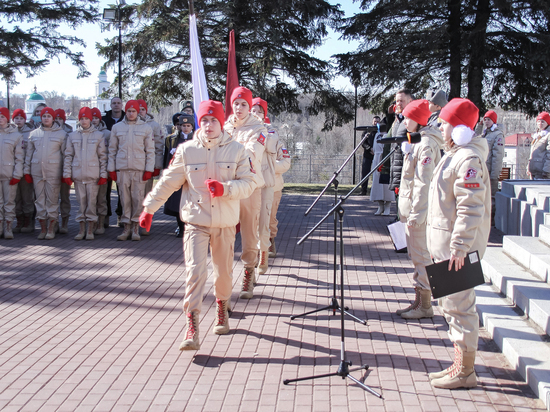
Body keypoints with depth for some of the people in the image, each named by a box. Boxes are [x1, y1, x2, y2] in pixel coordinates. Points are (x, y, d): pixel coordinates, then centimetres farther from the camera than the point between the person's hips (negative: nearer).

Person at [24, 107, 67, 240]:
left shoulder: (61, 133, 4)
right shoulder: (34, 134, 13)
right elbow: (29, 153, 15)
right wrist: (27, 171, 10)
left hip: (54, 172, -3)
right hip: (37, 171, 3)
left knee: (52, 200, -3)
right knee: (40, 200, 5)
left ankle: (51, 229, 4)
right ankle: (43, 228, 13)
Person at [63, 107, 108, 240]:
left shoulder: (98, 135, 6)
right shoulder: (72, 136, 11)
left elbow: (103, 156, 4)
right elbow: (68, 156, 10)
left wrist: (103, 174, -3)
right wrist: (67, 174, 3)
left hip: (93, 174, -2)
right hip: (77, 174, 2)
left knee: (92, 201, -1)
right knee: (81, 201, 5)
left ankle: (90, 230, 6)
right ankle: (82, 229, 12)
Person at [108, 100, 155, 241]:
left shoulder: (146, 128, 7)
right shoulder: (117, 127, 12)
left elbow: (150, 151, 6)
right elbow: (112, 149, 14)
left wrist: (149, 169, -2)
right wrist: (111, 169, 7)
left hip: (139, 169, -1)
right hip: (121, 168, 1)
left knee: (138, 198, -3)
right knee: (124, 198, 2)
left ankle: (136, 227, 7)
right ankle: (126, 227, 10)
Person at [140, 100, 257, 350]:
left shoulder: (237, 151, 0)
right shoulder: (186, 151, 0)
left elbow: (249, 184, -3)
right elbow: (168, 182, 5)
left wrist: (225, 188, -20)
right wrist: (149, 209, 5)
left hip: (225, 223, 1)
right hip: (196, 221, -1)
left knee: (223, 271, 12)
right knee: (194, 271, -12)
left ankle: (222, 310, 40)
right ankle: (192, 329, -12)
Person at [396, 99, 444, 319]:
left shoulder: (426, 144, -16)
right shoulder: (417, 140, 15)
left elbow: (423, 182, -21)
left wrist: (416, 213, -22)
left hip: (419, 208, -10)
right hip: (411, 206, 10)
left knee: (421, 256, -4)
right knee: (416, 255, 14)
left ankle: (425, 306, 4)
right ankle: (419, 300, 22)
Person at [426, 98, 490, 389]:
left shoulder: (469, 159, -18)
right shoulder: (454, 155, 15)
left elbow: (471, 208, -23)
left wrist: (459, 247, -25)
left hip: (457, 245, -11)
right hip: (446, 244, 11)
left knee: (459, 306, -4)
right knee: (451, 305, 16)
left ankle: (465, 372, 6)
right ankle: (460, 365, 26)